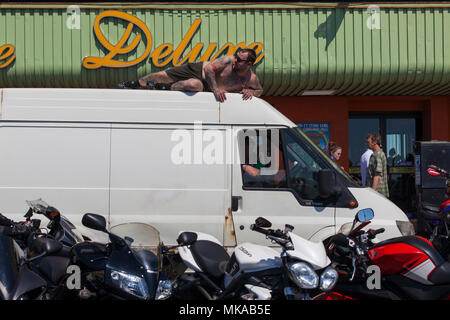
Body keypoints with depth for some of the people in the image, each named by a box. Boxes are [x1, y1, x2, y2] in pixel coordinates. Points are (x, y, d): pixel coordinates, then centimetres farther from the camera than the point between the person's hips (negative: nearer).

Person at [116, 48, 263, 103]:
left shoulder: (251, 80, -16)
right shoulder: (229, 60, -22)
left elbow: (260, 90, 2)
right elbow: (209, 68, -24)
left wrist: (250, 92, -21)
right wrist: (215, 89, -32)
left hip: (204, 88, 0)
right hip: (200, 69, 0)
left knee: (195, 85, -36)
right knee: (162, 75, -3)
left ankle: (166, 88, -10)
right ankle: (135, 84, 24)